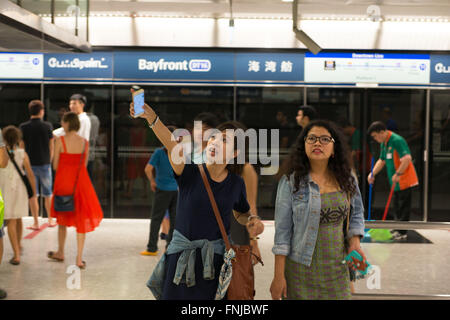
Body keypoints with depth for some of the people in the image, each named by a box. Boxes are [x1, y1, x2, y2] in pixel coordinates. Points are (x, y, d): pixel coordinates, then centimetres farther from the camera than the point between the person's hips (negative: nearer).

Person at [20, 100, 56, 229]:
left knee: (32, 194, 5)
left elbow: (22, 147, -3)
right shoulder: (47, 126, -5)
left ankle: (36, 223, 7)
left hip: (30, 164, 0)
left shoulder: (24, 127, -5)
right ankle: (50, 220, 23)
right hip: (44, 164, 0)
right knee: (48, 194, 13)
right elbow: (51, 147, 0)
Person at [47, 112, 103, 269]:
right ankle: (79, 258, 4)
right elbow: (84, 165, 5)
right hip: (80, 181, 2)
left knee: (62, 218, 17)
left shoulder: (60, 141, -10)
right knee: (81, 219, 7)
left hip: (63, 182, -2)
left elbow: (55, 166, -6)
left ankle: (60, 253, 33)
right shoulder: (85, 142, 0)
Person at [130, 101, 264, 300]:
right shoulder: (191, 173, -10)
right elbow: (171, 145, -29)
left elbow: (241, 213, 17)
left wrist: (252, 221, -6)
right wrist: (151, 118, -46)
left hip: (215, 259, 1)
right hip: (181, 256, -1)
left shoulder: (236, 183, -1)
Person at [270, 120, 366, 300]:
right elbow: (282, 230, -6)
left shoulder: (347, 180, 4)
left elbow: (357, 214, 18)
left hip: (338, 268, 3)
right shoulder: (290, 182, -5)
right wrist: (279, 276, -8)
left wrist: (355, 242, -2)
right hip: (302, 269, -3)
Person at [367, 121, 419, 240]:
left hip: (405, 181, -9)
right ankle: (397, 229, 26)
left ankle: (402, 233, 2)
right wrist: (373, 174, 11)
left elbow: (407, 158, -29)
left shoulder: (397, 140, -20)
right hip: (396, 182, 9)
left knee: (403, 207, -3)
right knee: (397, 206, 16)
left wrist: (398, 174, -26)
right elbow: (382, 160, 21)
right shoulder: (383, 143, 11)